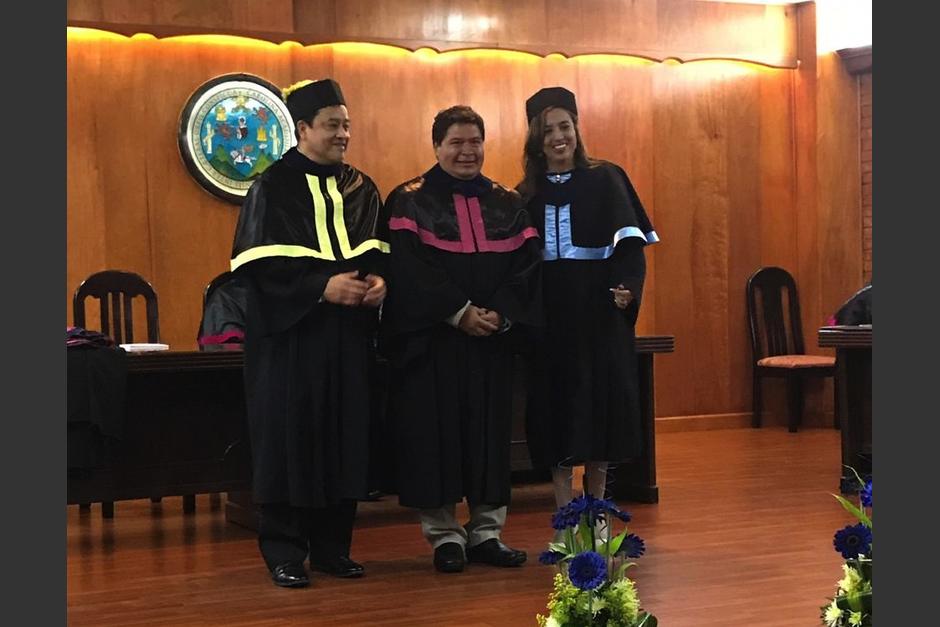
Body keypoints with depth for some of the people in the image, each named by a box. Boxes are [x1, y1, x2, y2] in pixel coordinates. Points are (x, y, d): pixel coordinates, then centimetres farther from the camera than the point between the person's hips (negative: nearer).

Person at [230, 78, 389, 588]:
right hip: (291, 333, -5)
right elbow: (261, 263, -12)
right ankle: (284, 551, 6)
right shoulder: (273, 188, -4)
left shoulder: (360, 188, 12)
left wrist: (378, 280, -7)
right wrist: (322, 286, -21)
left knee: (345, 435, 6)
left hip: (350, 333, 5)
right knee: (292, 436, -2)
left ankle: (331, 545, 16)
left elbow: (378, 250, 15)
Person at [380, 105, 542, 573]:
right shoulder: (410, 201, 0)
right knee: (437, 430, -3)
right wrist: (459, 312, -17)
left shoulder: (507, 204, 12)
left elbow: (527, 265, 3)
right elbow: (409, 270, -11)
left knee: (490, 430, 5)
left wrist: (500, 313, -13)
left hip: (494, 339, 4)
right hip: (431, 341, -4)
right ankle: (444, 534, 5)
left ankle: (486, 530, 12)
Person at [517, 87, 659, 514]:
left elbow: (629, 239, -7)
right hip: (548, 314, 3)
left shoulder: (605, 179, 2)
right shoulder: (527, 194, 11)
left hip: (598, 310, -2)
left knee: (601, 401, -1)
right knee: (555, 403, 2)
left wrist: (626, 285, -24)